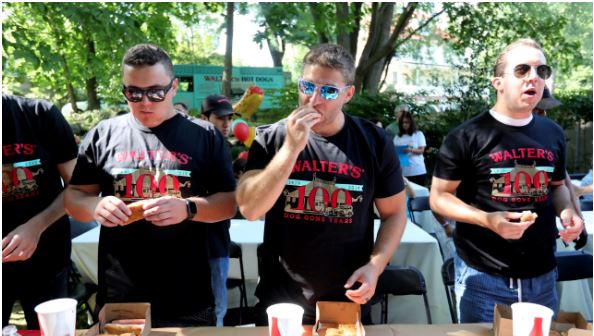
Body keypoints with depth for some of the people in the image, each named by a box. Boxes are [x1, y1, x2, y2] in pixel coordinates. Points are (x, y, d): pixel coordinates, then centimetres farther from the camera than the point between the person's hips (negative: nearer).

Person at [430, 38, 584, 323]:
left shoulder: (553, 134, 6)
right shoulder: (468, 136, -10)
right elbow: (439, 197, -8)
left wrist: (567, 210, -3)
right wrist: (487, 219, -23)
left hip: (542, 275, 5)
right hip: (483, 277, -5)